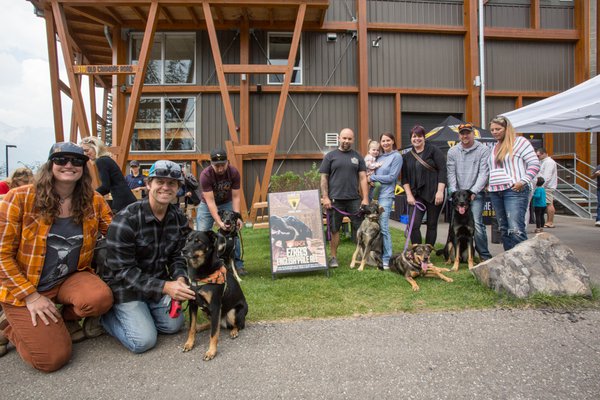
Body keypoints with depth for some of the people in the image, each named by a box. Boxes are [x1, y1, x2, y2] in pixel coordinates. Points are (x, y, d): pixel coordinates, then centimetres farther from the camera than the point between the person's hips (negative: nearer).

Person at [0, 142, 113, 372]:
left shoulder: (94, 201, -5)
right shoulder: (20, 198, -13)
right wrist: (30, 295, -14)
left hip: (70, 279, 3)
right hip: (23, 288, -2)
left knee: (100, 298, -31)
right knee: (53, 358, -13)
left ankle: (66, 319, 5)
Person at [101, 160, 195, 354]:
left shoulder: (179, 218, -6)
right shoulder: (125, 220, -25)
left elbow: (177, 255, 3)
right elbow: (123, 271, -24)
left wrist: (179, 278, -20)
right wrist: (165, 287, -32)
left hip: (159, 282, 6)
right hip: (125, 287, -6)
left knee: (173, 324, 3)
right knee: (144, 341, -13)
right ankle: (106, 315, 13)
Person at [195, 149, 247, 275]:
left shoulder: (234, 172, -23)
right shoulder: (205, 175, -30)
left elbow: (236, 197, -19)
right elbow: (210, 201, -31)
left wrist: (237, 217, -31)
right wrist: (219, 222, -40)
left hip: (227, 203, 1)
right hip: (207, 204, -1)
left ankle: (238, 264, 0)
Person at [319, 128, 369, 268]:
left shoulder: (358, 157, 11)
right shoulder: (330, 156, 5)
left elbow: (363, 178, 7)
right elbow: (324, 178, 3)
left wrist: (365, 198, -1)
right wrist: (325, 197, -6)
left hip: (354, 199, 2)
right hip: (335, 200, -1)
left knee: (360, 228, 4)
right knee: (334, 230, 6)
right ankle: (333, 257, 18)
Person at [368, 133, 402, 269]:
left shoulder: (396, 156, 1)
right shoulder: (379, 157, 18)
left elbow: (391, 177, -7)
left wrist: (372, 177, -5)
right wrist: (370, 179, -2)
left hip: (385, 195, -6)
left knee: (383, 227, -10)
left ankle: (386, 259, -2)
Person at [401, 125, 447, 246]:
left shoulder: (433, 151, 0)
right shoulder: (408, 156, 12)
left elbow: (442, 171, -6)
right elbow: (405, 178, 9)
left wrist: (440, 191, -14)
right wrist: (409, 195, -2)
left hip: (433, 195, -3)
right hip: (416, 195, 3)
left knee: (432, 225, 4)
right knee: (413, 225, -8)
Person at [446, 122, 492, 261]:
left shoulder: (483, 150, -1)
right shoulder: (452, 151, 8)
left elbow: (484, 173, -7)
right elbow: (451, 174, 4)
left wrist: (473, 192, -14)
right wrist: (454, 193, -6)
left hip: (476, 193, -3)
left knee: (476, 223, -13)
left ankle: (485, 255, 2)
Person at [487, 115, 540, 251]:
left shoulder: (520, 142, -1)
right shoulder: (495, 147, 20)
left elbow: (534, 164, -6)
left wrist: (523, 181, -14)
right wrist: (489, 183, 12)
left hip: (514, 191, -7)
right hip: (496, 193, 7)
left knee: (516, 229, -15)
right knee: (504, 229, 10)